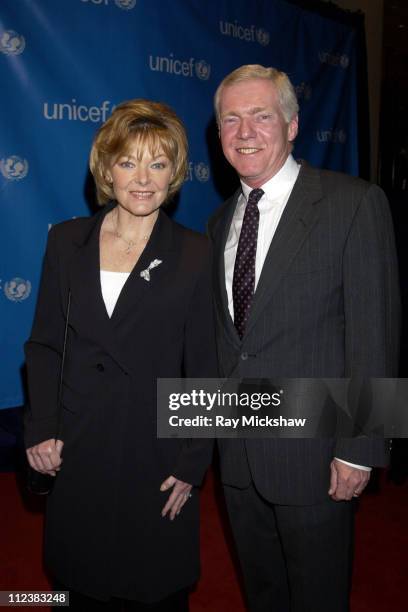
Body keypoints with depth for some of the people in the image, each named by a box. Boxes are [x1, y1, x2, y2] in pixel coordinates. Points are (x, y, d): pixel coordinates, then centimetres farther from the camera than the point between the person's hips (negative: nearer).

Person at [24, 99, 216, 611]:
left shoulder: (195, 255, -6)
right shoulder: (67, 241, 1)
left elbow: (204, 368, -4)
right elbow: (44, 345, 5)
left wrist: (193, 464, -5)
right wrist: (40, 429, -4)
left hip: (156, 451, -1)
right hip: (75, 453, 2)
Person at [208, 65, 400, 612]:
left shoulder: (355, 203, -12)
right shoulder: (221, 221, 8)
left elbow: (373, 331, -14)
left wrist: (359, 448, -15)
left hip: (311, 450, -5)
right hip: (238, 451, 6)